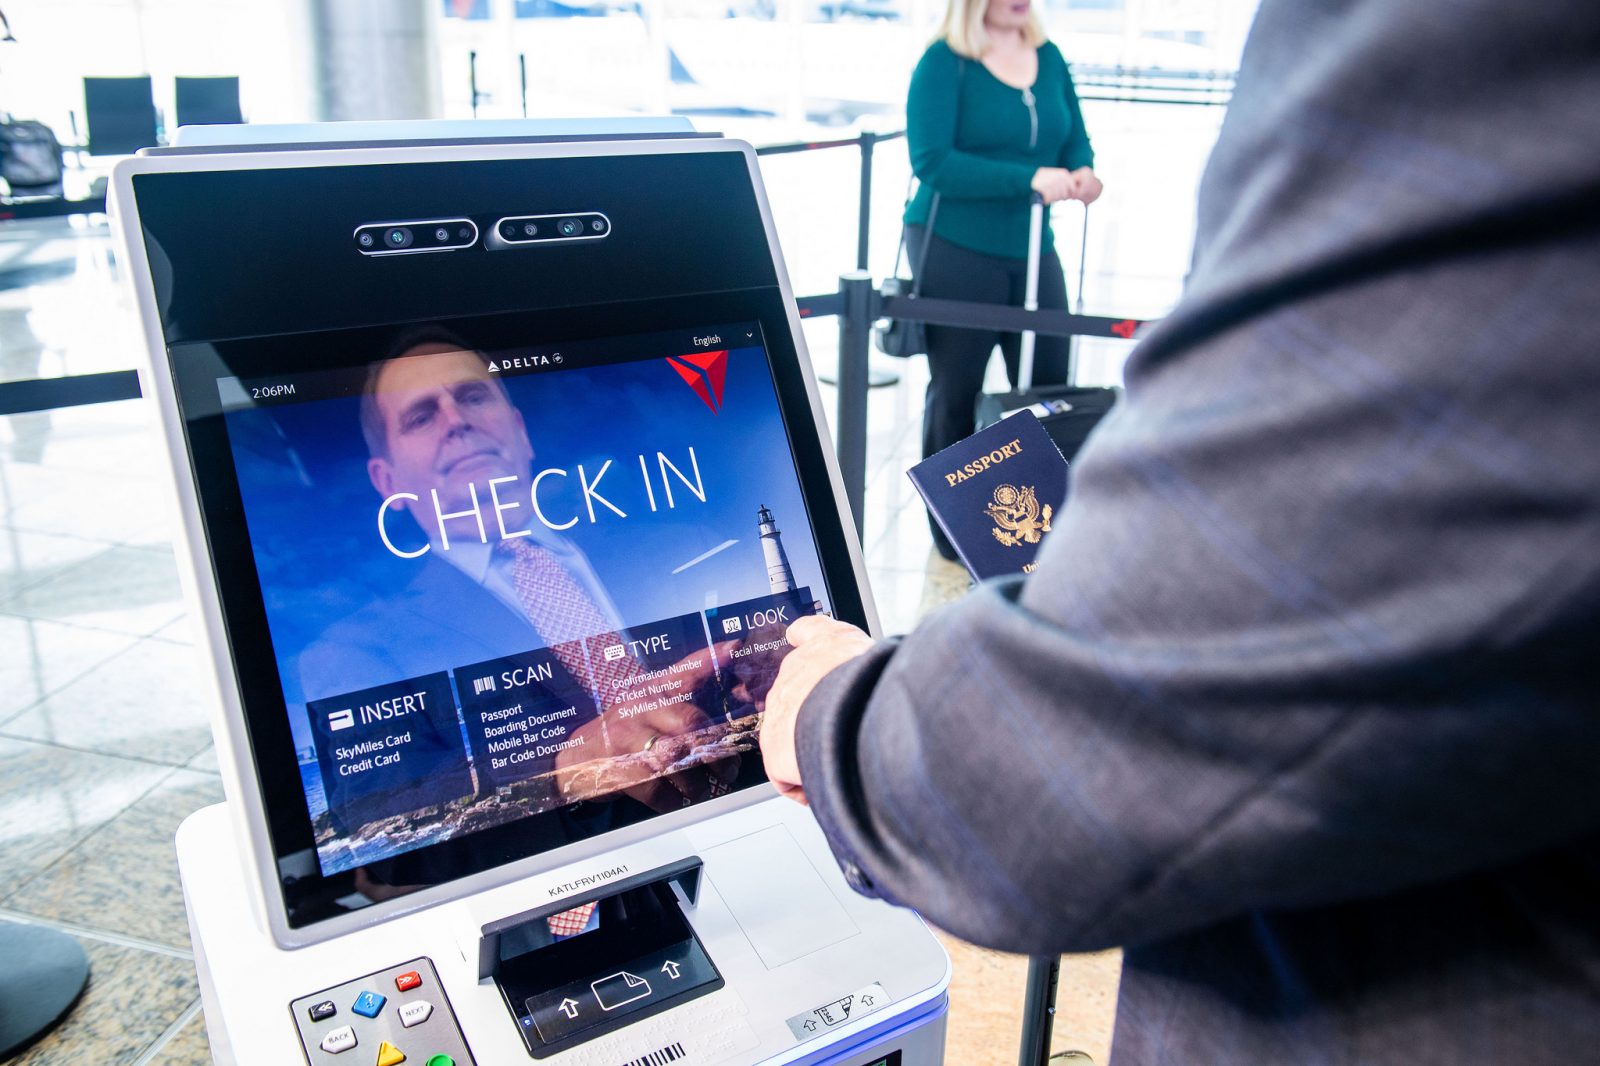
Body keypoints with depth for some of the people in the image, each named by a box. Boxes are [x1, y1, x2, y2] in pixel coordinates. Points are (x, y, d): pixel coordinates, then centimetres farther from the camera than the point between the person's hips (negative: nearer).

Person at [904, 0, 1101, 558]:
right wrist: (1030, 179, -26)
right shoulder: (943, 63, -9)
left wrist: (1082, 172, -14)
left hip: (1031, 247, 5)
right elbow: (932, 161, -20)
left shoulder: (1048, 57, 8)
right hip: (954, 247, -5)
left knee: (1049, 385, 6)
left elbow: (1075, 140, 10)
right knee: (956, 389, 4)